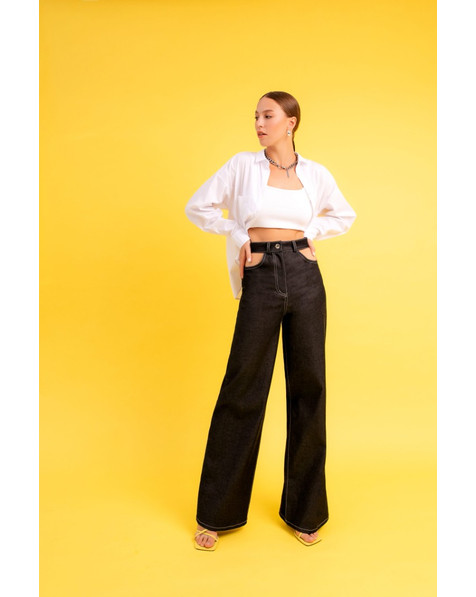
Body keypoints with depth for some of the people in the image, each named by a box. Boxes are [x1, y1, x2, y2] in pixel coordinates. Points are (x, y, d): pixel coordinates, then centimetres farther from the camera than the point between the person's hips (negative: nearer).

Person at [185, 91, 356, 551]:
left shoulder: (315, 173, 9)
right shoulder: (243, 165, 5)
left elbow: (344, 216, 23)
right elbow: (198, 207, 8)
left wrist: (311, 232, 7)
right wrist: (239, 234, 2)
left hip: (305, 277, 2)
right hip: (261, 281, -2)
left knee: (308, 387, 5)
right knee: (243, 388, 0)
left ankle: (304, 510, 23)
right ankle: (217, 512, 17)